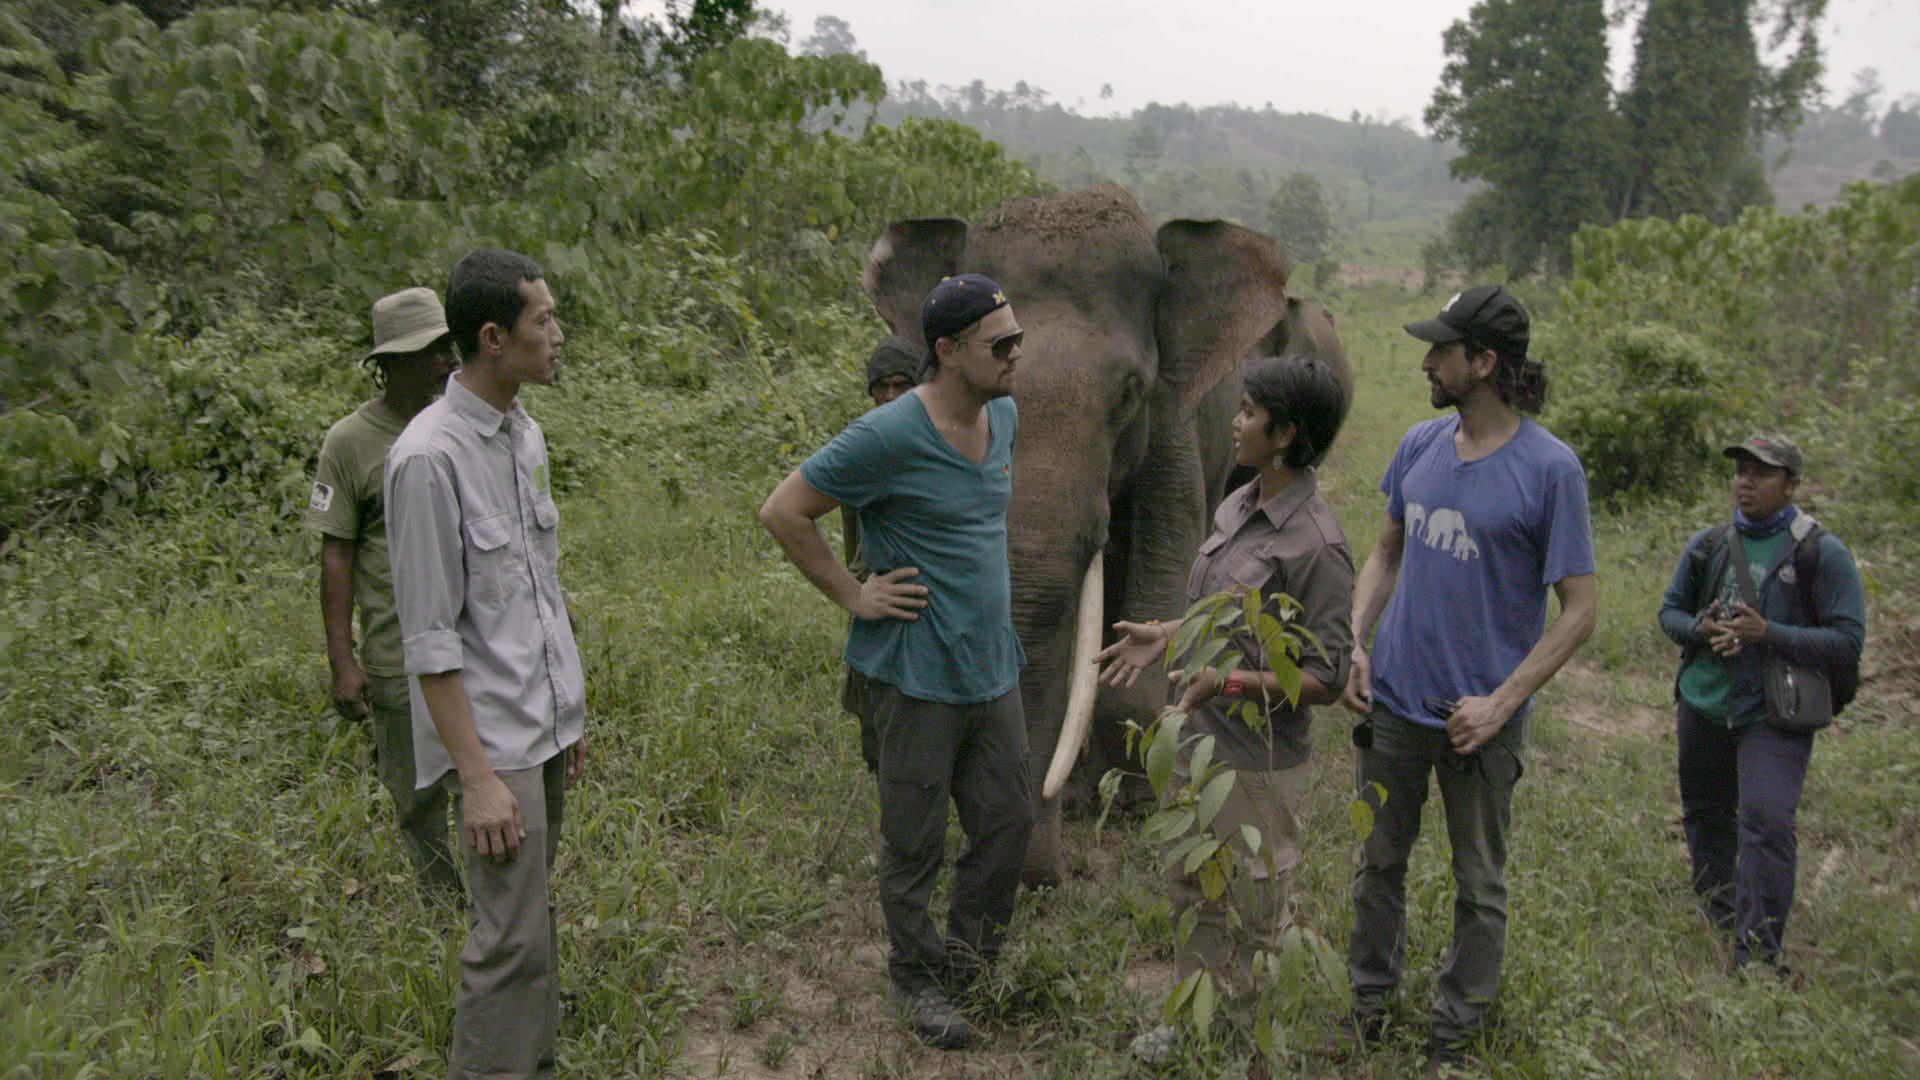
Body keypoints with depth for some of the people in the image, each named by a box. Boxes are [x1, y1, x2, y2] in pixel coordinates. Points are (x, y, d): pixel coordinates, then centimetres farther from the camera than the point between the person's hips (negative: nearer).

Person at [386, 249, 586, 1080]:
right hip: (494, 738, -8)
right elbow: (431, 639, -16)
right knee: (513, 937, -3)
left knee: (533, 914, 16)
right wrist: (476, 775, -17)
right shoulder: (430, 458, -17)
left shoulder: (526, 433, 8)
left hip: (548, 724, 8)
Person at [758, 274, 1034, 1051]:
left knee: (1008, 822, 14)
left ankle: (969, 954, 37)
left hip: (994, 666, 7)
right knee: (916, 843, 9)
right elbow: (783, 512, -15)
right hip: (920, 675, -7)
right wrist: (854, 596, -14)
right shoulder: (891, 436, -20)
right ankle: (916, 978, 31)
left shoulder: (1004, 417, 5)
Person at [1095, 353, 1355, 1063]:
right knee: (1193, 895, 22)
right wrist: (1167, 634, 5)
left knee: (1257, 913, 12)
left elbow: (1326, 679, -19)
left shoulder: (1316, 545, -22)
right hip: (1197, 739, 8)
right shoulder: (1239, 506, 3)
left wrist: (1231, 680, -29)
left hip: (1257, 760, -8)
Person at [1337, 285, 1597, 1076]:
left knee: (1479, 884, 14)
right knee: (1379, 862, 18)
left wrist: (1501, 703, -18)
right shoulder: (1420, 445, 1)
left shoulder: (1550, 467, -14)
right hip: (1393, 700, 5)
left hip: (1479, 716, -4)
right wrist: (1354, 642, -1)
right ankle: (1370, 1002, 37)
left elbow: (1579, 608, -12)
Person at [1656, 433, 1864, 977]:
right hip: (1705, 706, 5)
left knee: (1766, 822, -15)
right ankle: (1716, 908, 40)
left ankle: (1757, 949, -8)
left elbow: (1847, 642, -10)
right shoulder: (1708, 545, 5)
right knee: (1705, 813, 17)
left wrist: (1768, 634, -22)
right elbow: (1670, 610, 14)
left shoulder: (1823, 553, -7)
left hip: (1774, 714, -4)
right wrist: (1700, 629, -9)